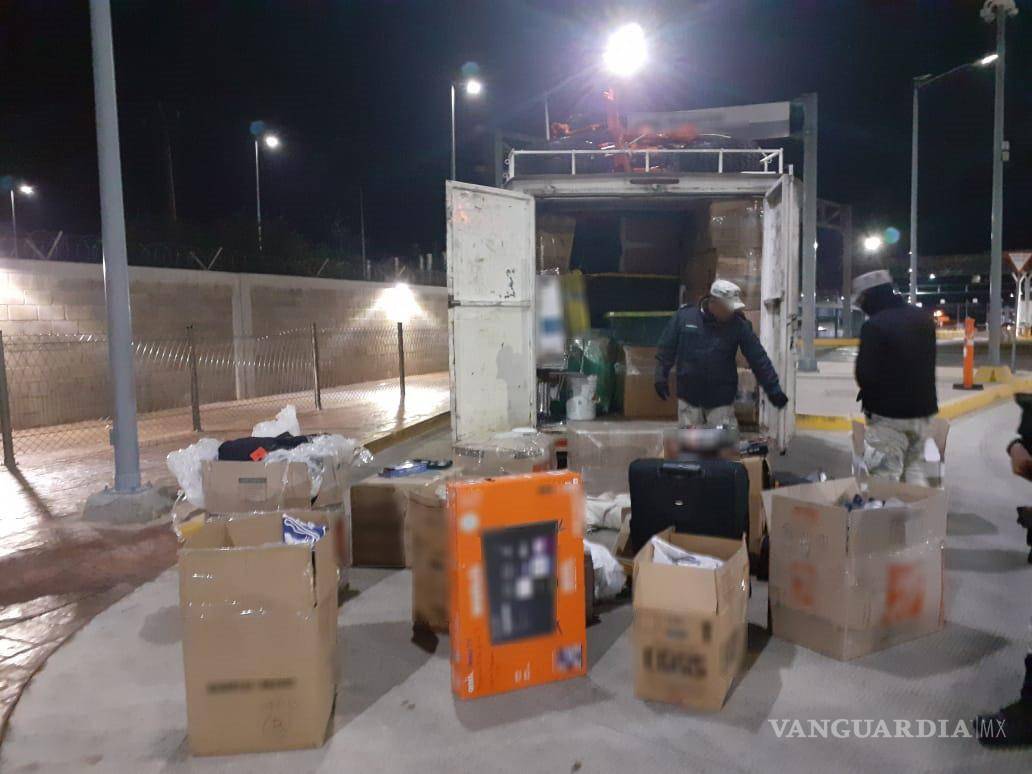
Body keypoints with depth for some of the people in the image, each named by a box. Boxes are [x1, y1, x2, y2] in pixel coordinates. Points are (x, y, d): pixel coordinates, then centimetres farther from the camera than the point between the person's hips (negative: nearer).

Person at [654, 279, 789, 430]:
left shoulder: (739, 326, -6)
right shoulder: (684, 316, -5)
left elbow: (759, 359, -5)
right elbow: (665, 349, 4)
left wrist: (773, 389, -8)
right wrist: (661, 377, 1)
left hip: (722, 400, 0)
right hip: (689, 397, 1)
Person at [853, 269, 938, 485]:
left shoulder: (874, 325, -18)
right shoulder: (924, 318, 9)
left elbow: (865, 374, -18)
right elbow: (928, 365, 15)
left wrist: (869, 395, 2)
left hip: (888, 413, -7)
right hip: (923, 408, 7)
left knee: (885, 477, -2)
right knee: (916, 471, 17)